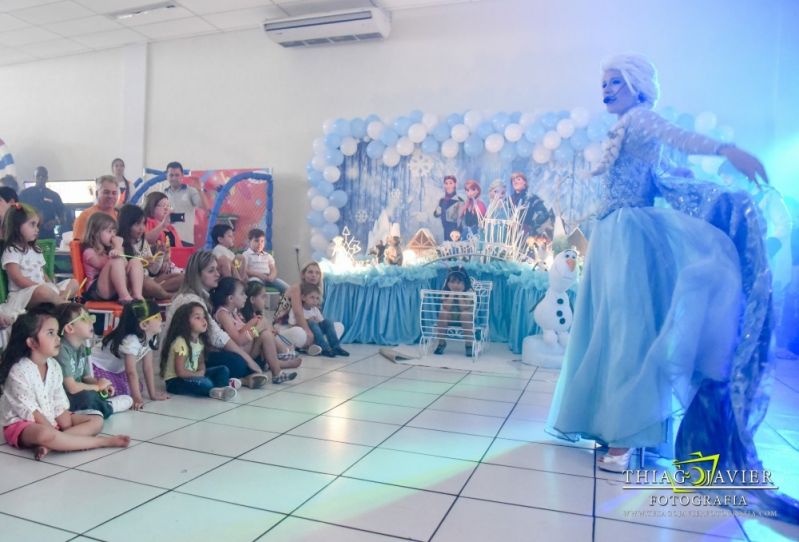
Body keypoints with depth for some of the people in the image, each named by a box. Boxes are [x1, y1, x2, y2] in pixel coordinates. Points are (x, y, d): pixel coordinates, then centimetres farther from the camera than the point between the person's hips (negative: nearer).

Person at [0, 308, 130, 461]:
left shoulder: (54, 366, 2)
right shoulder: (19, 371, -19)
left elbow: (59, 404, 2)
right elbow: (30, 411, -19)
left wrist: (67, 430, -9)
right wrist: (57, 433, -21)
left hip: (52, 420, 8)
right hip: (22, 424, -8)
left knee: (97, 420, -5)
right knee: (46, 435, -41)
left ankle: (48, 445, -26)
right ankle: (104, 442, -29)